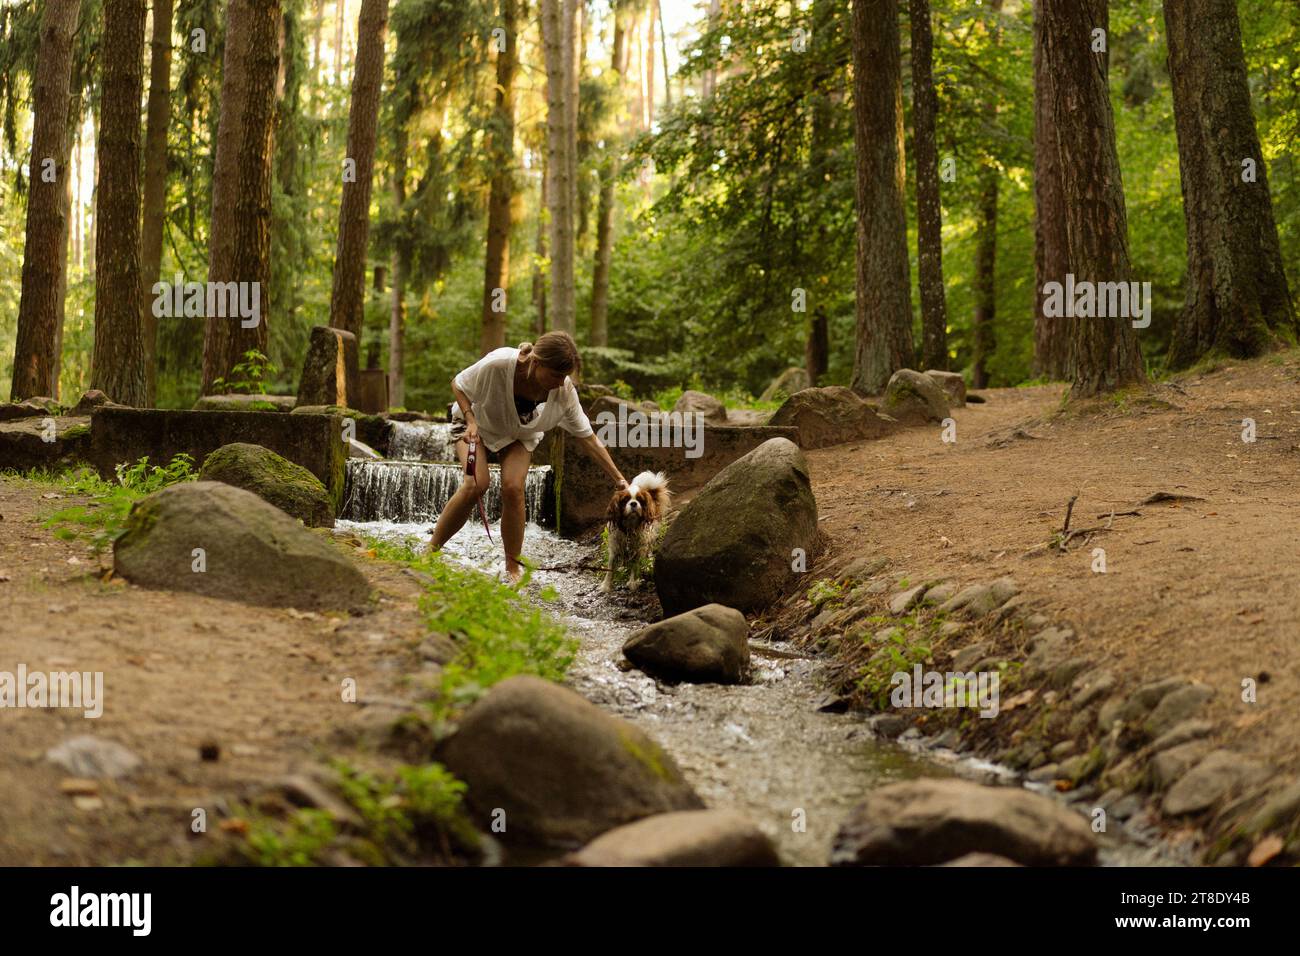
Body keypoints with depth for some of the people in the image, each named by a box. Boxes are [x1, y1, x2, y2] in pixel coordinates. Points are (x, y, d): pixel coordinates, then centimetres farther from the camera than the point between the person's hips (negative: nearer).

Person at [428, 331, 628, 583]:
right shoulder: (498, 364, -38)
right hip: (478, 421, -2)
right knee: (476, 484, -24)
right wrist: (471, 422, -31)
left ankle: (513, 570, -6)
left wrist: (620, 479, -19)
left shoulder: (564, 391, -28)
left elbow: (588, 438, -18)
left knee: (513, 488, -20)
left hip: (519, 435, 2)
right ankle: (431, 550, -10)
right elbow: (458, 384, -18)